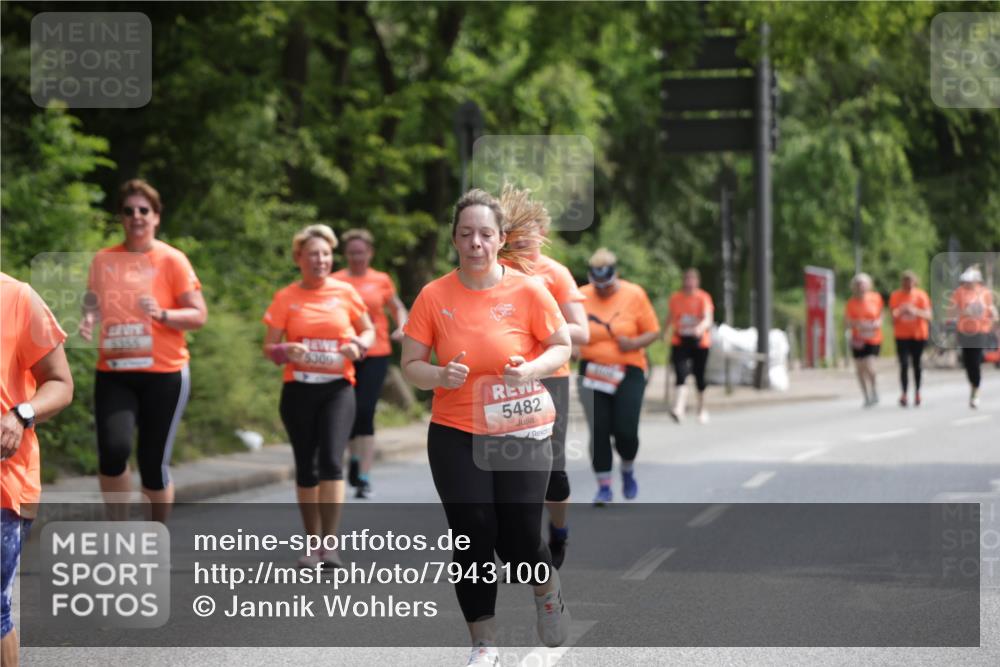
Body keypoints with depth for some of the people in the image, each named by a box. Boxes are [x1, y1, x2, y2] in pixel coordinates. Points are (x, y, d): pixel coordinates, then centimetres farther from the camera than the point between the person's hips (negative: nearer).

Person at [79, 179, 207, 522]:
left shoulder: (172, 260, -1)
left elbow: (199, 315, -3)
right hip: (113, 374, 2)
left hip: (164, 373, -2)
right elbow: (94, 306, 20)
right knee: (113, 449, -19)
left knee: (153, 464, 0)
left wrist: (161, 314, -20)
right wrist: (88, 321, -3)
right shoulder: (103, 260, 8)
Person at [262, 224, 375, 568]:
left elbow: (368, 331, 14)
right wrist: (287, 351, -19)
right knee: (306, 468, 5)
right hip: (298, 390, 1)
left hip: (337, 388, -1)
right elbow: (269, 347, 3)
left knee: (331, 461, -15)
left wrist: (359, 345, -8)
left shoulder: (345, 292, 3)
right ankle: (313, 543, 16)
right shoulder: (285, 298, 2)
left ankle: (330, 543, -13)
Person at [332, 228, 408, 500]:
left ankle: (364, 478, -10)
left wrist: (402, 327, -4)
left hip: (375, 354, -1)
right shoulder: (335, 281, 5)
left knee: (365, 413, -11)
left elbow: (398, 308, 16)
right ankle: (355, 458, 36)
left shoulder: (381, 280, 7)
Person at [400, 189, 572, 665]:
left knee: (518, 541, -3)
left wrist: (531, 370, -17)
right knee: (474, 538, 0)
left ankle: (547, 593, 33)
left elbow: (562, 346, 3)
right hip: (456, 437, 1)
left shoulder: (527, 290, -8)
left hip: (523, 433, -1)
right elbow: (410, 365, 1)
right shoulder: (434, 296, -5)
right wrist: (440, 376, -20)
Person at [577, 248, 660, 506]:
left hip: (628, 371, -1)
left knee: (625, 430, -8)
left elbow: (653, 331, 1)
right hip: (593, 372, 1)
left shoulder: (634, 295, -3)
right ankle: (604, 486, 8)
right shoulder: (581, 297, -1)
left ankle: (628, 472, 23)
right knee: (598, 431, -3)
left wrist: (634, 344, -18)